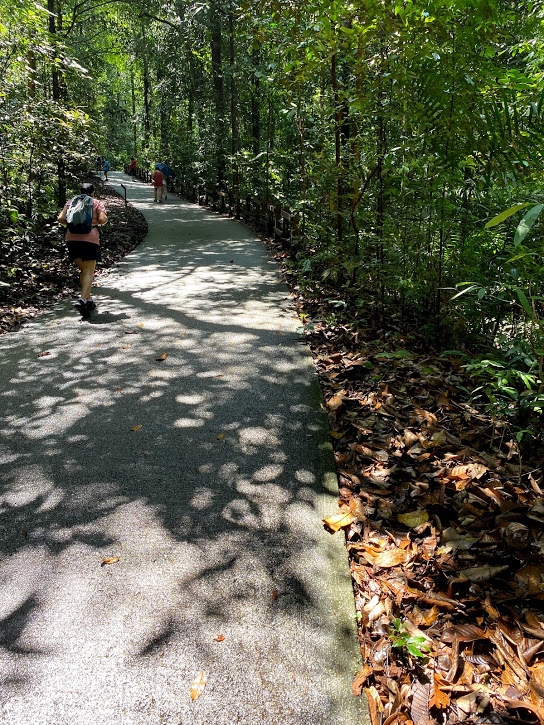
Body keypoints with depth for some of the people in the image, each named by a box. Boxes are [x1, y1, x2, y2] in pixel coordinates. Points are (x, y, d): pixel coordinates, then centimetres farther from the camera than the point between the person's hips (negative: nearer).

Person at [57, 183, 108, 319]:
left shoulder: (71, 202, 15)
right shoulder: (97, 203, 8)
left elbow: (60, 218, 4)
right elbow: (103, 219, -7)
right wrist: (98, 222, 15)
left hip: (72, 238, 4)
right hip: (90, 238, -4)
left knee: (83, 270, 18)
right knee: (89, 272, -4)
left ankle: (89, 300, 20)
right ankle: (82, 300, -23)